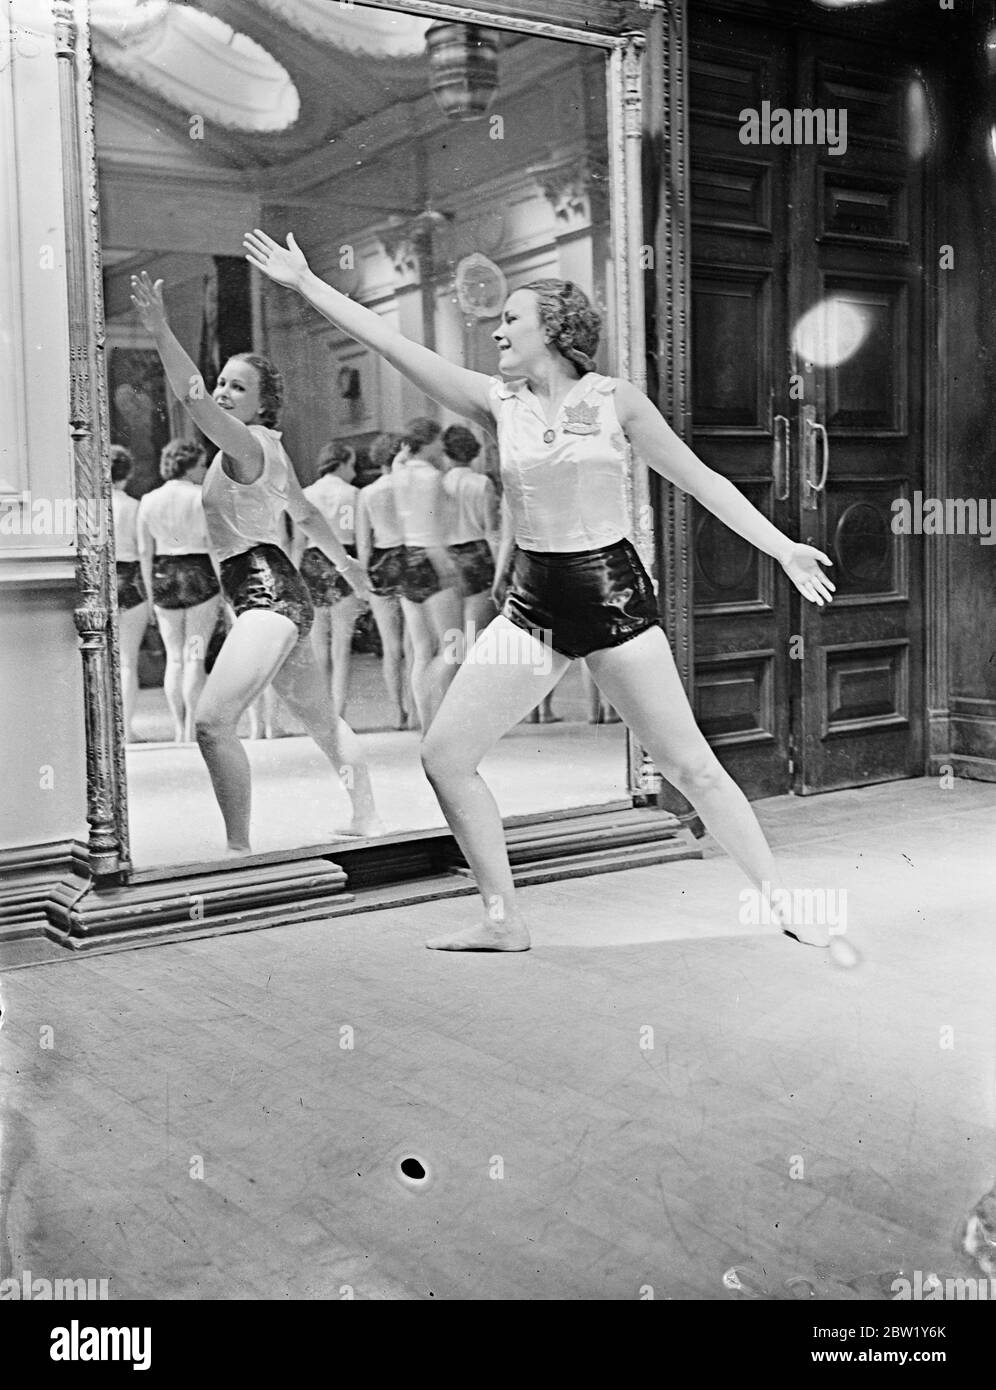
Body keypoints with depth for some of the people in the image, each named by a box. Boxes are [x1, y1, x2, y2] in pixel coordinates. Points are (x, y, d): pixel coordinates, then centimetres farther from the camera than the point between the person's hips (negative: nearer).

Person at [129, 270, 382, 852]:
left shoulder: (248, 441, -11)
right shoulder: (269, 449, 18)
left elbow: (194, 396, -29)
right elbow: (306, 510, 31)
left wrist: (161, 332, -41)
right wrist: (343, 559, 44)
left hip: (267, 591, -11)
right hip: (279, 592, 11)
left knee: (213, 721, -19)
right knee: (320, 717, 21)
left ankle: (240, 849, -18)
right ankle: (368, 821, 34)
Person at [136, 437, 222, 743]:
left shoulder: (149, 500, 6)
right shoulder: (201, 497, -6)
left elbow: (145, 550, 8)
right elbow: (213, 545, -10)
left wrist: (150, 592, 14)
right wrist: (223, 587, -5)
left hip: (164, 575, 4)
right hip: (199, 574, -4)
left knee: (174, 657, 11)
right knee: (195, 657, -1)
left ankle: (178, 729, 11)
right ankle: (192, 729, -2)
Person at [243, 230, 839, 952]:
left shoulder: (615, 400, -2)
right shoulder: (497, 402, 5)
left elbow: (701, 479, 3)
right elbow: (390, 342, 4)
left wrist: (782, 547, 1)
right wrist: (306, 283, 3)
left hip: (614, 593, -4)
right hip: (533, 602, 4)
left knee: (691, 764, -4)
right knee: (444, 754, -1)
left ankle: (783, 905, 11)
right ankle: (503, 920, 11)